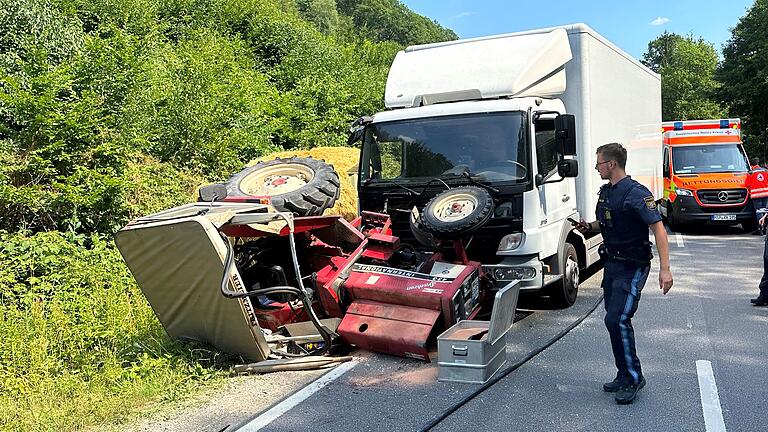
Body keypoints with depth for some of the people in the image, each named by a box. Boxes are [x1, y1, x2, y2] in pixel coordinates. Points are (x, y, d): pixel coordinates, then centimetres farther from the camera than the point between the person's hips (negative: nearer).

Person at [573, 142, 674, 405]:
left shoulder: (636, 194, -16)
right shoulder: (605, 192, 10)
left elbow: (658, 229, -21)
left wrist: (665, 269, -28)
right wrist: (589, 227, 4)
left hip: (632, 267, -9)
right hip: (612, 264, 9)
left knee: (617, 319, -16)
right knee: (615, 320, 12)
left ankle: (633, 377, -2)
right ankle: (625, 376, 24)